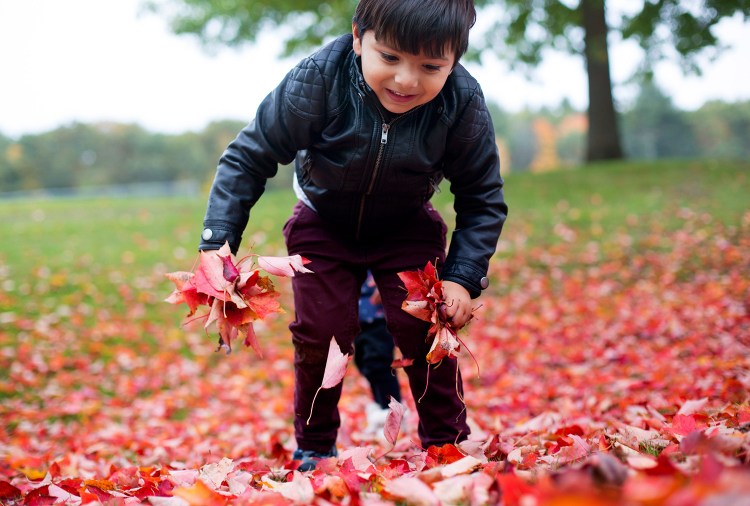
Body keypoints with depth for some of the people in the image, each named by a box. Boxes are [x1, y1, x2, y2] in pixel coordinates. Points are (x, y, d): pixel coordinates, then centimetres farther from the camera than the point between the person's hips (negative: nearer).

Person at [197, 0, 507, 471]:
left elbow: (483, 198, -14)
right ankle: (314, 447, 16)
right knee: (322, 331, -7)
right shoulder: (317, 80, -34)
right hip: (324, 224, 0)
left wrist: (463, 277, -24)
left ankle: (447, 444, 10)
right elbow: (249, 158, -22)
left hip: (407, 228, 1)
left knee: (423, 326, -11)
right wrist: (217, 245, -29)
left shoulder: (462, 102, -30)